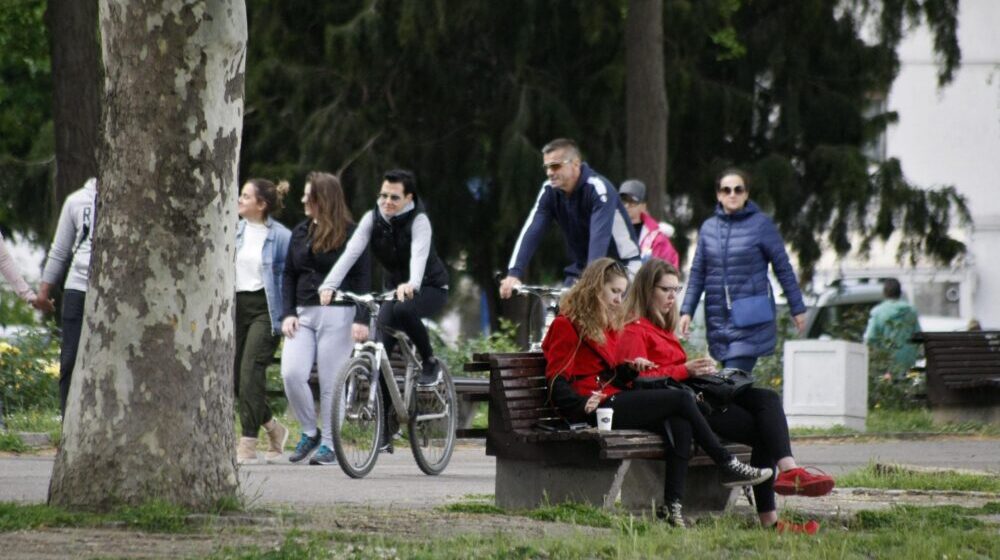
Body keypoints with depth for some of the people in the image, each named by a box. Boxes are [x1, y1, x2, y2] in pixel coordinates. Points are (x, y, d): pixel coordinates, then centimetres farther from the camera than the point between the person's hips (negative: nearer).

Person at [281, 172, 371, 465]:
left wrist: (362, 319, -14)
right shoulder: (300, 233, 14)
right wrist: (288, 313, 2)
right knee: (291, 373, -11)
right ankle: (310, 432, 7)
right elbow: (289, 275, 15)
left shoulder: (349, 233, -3)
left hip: (336, 314, -5)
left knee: (331, 381, -2)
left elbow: (363, 278, -5)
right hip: (303, 314, 5)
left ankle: (329, 444, 7)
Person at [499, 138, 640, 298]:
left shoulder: (598, 189, -25)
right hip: (581, 266, 6)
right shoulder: (550, 191, -8)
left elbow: (600, 236, -35)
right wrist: (514, 273, -29)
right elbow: (531, 231, -16)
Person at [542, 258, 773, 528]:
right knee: (681, 399, -17)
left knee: (680, 423, -20)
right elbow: (557, 380, -8)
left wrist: (629, 369, 9)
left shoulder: (608, 326, 27)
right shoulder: (567, 325, 0)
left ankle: (673, 505, -30)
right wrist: (582, 404, -25)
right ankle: (728, 466, -10)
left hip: (613, 400, 9)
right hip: (597, 407, -9)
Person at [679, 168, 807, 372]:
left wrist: (797, 309, 4)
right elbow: (697, 273, 14)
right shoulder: (708, 227, 10)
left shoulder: (761, 224, -2)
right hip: (719, 322, 5)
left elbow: (783, 268, 2)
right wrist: (687, 311, 6)